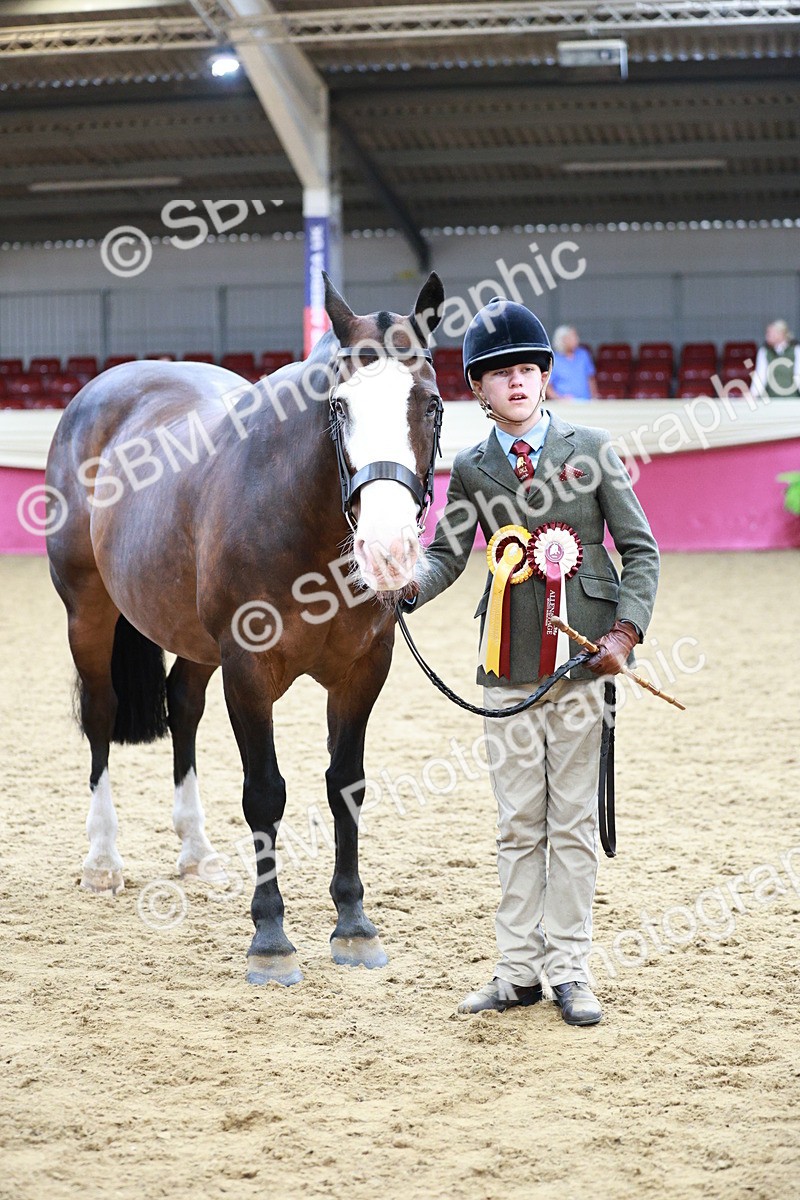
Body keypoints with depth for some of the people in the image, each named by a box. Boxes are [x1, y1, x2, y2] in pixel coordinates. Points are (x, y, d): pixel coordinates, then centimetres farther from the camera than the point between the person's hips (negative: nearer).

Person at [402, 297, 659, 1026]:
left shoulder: (590, 450, 0)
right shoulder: (472, 468, 5)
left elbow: (640, 548, 1)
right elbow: (447, 554, 4)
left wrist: (626, 631, -10)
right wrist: (411, 588, -18)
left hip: (582, 659, -2)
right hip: (509, 667, 2)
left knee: (574, 822, 3)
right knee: (519, 825, 8)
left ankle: (569, 970, 10)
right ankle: (518, 971, 14)